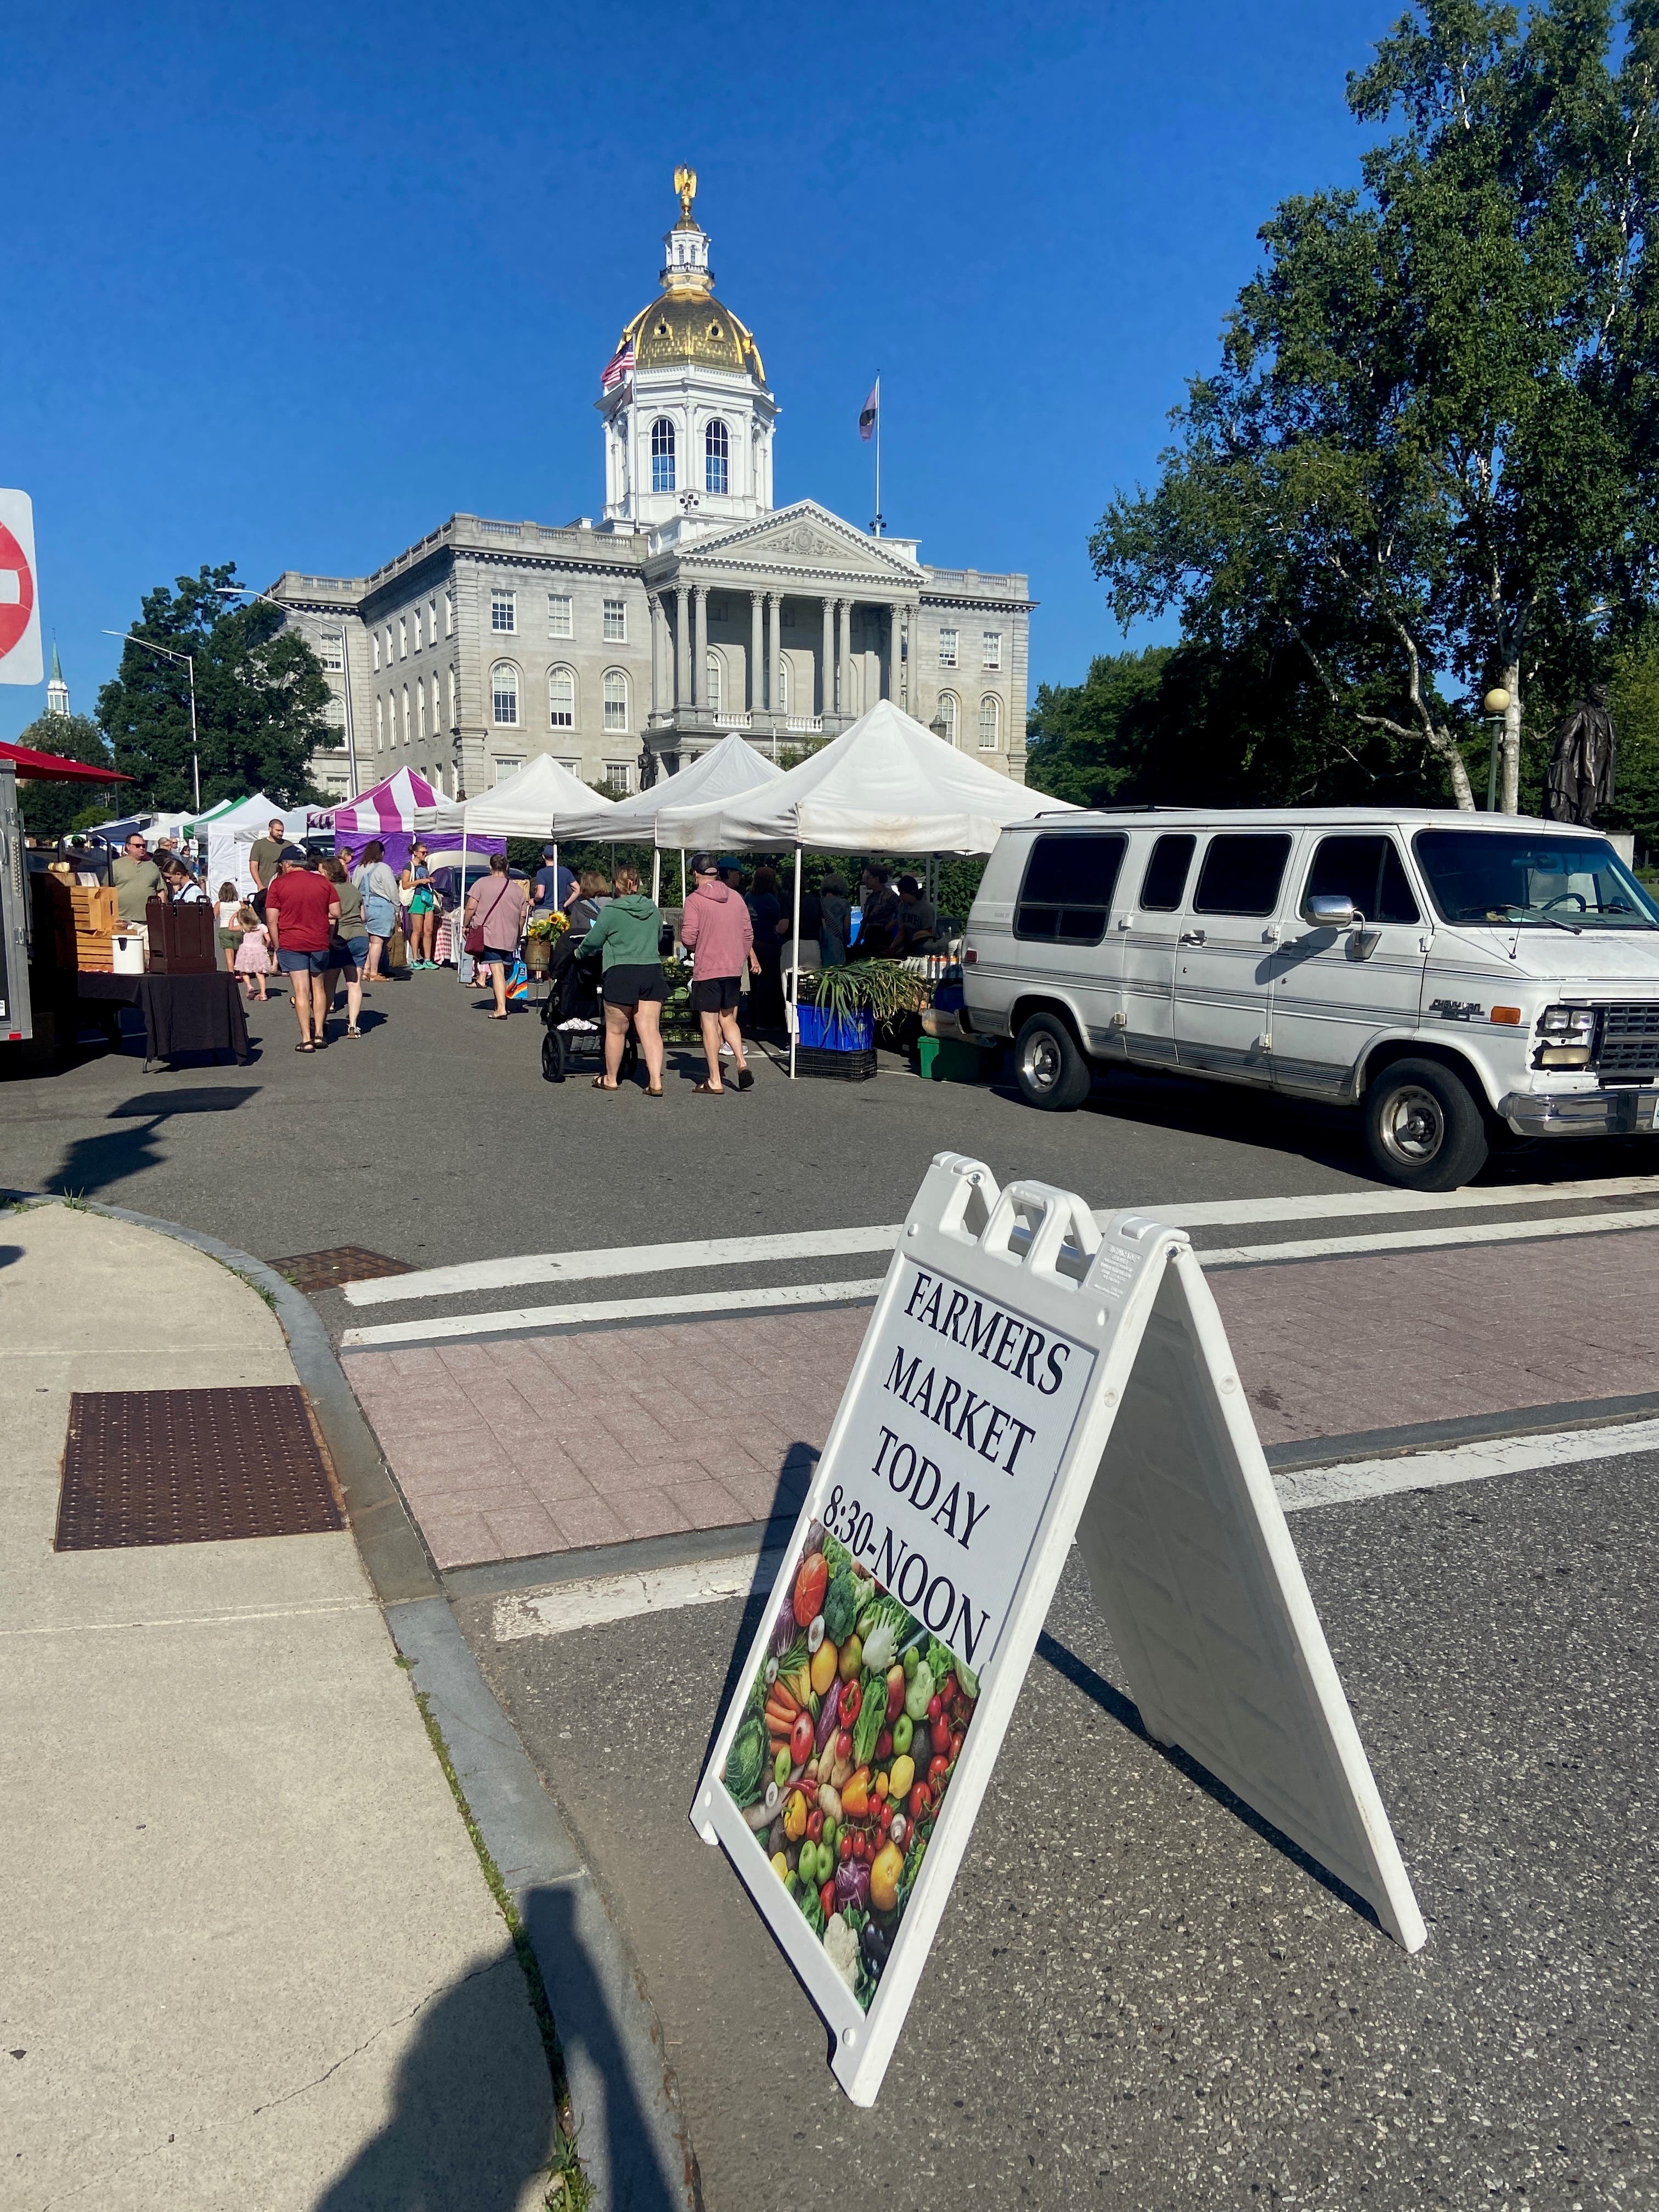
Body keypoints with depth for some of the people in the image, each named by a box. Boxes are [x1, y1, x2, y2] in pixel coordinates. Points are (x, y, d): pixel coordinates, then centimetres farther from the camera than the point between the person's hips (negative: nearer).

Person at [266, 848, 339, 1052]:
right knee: (319, 988, 17)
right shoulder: (323, 882, 3)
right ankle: (319, 1034, 18)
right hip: (320, 943, 2)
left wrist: (277, 948, 3)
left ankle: (306, 1039, -3)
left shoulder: (278, 884, -3)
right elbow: (336, 913, 2)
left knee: (301, 991, -2)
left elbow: (271, 920, -6)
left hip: (291, 944, -2)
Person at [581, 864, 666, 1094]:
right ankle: (655, 1081, -8)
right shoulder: (652, 910, 8)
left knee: (615, 1030, 9)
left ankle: (610, 1079, 22)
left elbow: (592, 941, 1)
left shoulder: (611, 910, -6)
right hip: (652, 972, 4)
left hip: (621, 974, -4)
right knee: (650, 1029, 1)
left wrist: (580, 953, 21)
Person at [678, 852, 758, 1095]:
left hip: (706, 970, -6)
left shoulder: (695, 900, -10)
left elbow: (688, 939, -15)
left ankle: (715, 1081, 1)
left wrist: (694, 948, 8)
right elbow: (748, 934, 11)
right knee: (728, 1020, 18)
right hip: (733, 968, 6)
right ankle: (742, 1063, -1)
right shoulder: (735, 897, 8)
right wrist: (748, 957, 24)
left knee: (709, 1023, 0)